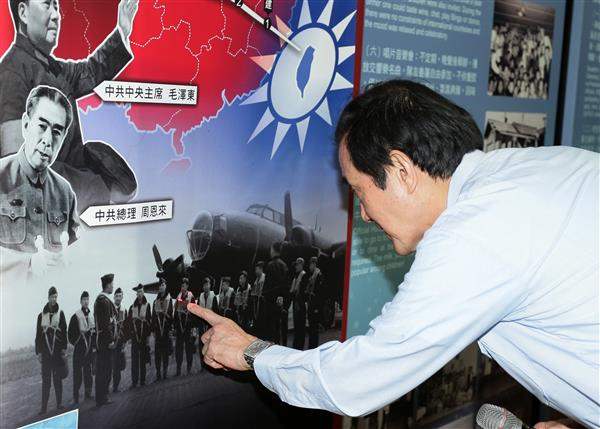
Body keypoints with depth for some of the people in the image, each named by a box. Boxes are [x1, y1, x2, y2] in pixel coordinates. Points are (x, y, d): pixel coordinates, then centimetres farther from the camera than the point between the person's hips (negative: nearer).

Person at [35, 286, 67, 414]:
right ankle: (44, 407, 5)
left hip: (57, 351, -1)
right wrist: (38, 352, 3)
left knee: (57, 378, 5)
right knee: (45, 380, 2)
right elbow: (38, 335, 6)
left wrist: (64, 348, -6)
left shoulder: (60, 314, 2)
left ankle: (59, 404, 12)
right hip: (45, 352, 1)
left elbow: (64, 331, 0)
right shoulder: (41, 315, 5)